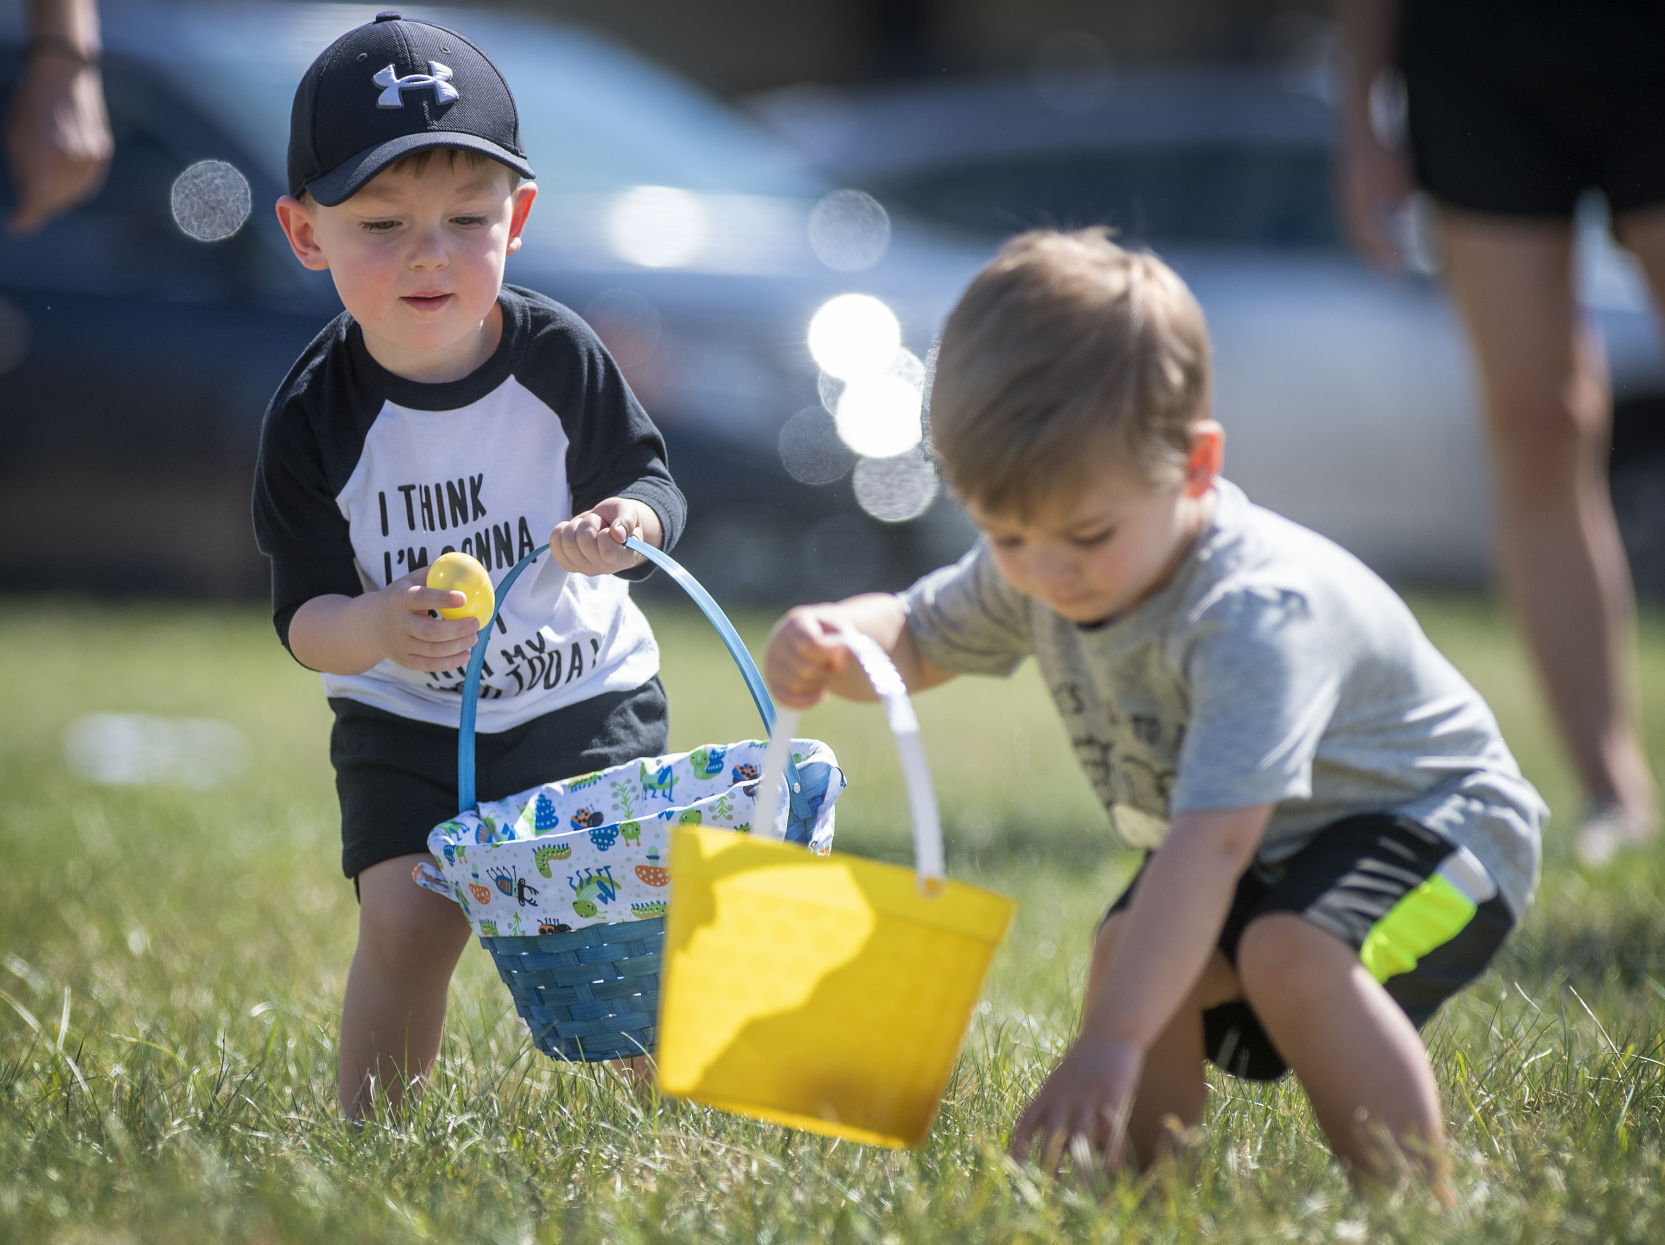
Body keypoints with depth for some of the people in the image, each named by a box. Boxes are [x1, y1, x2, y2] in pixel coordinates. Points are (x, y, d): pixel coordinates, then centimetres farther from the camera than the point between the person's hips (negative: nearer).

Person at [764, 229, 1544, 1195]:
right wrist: (834, 646, -19)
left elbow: (1214, 839, -46)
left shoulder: (1257, 614, -37)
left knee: (1290, 954, -35)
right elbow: (917, 636, 8)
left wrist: (1113, 1043, -54)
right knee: (1132, 954, -20)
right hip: (1257, 847, 8)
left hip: (1429, 822, -8)